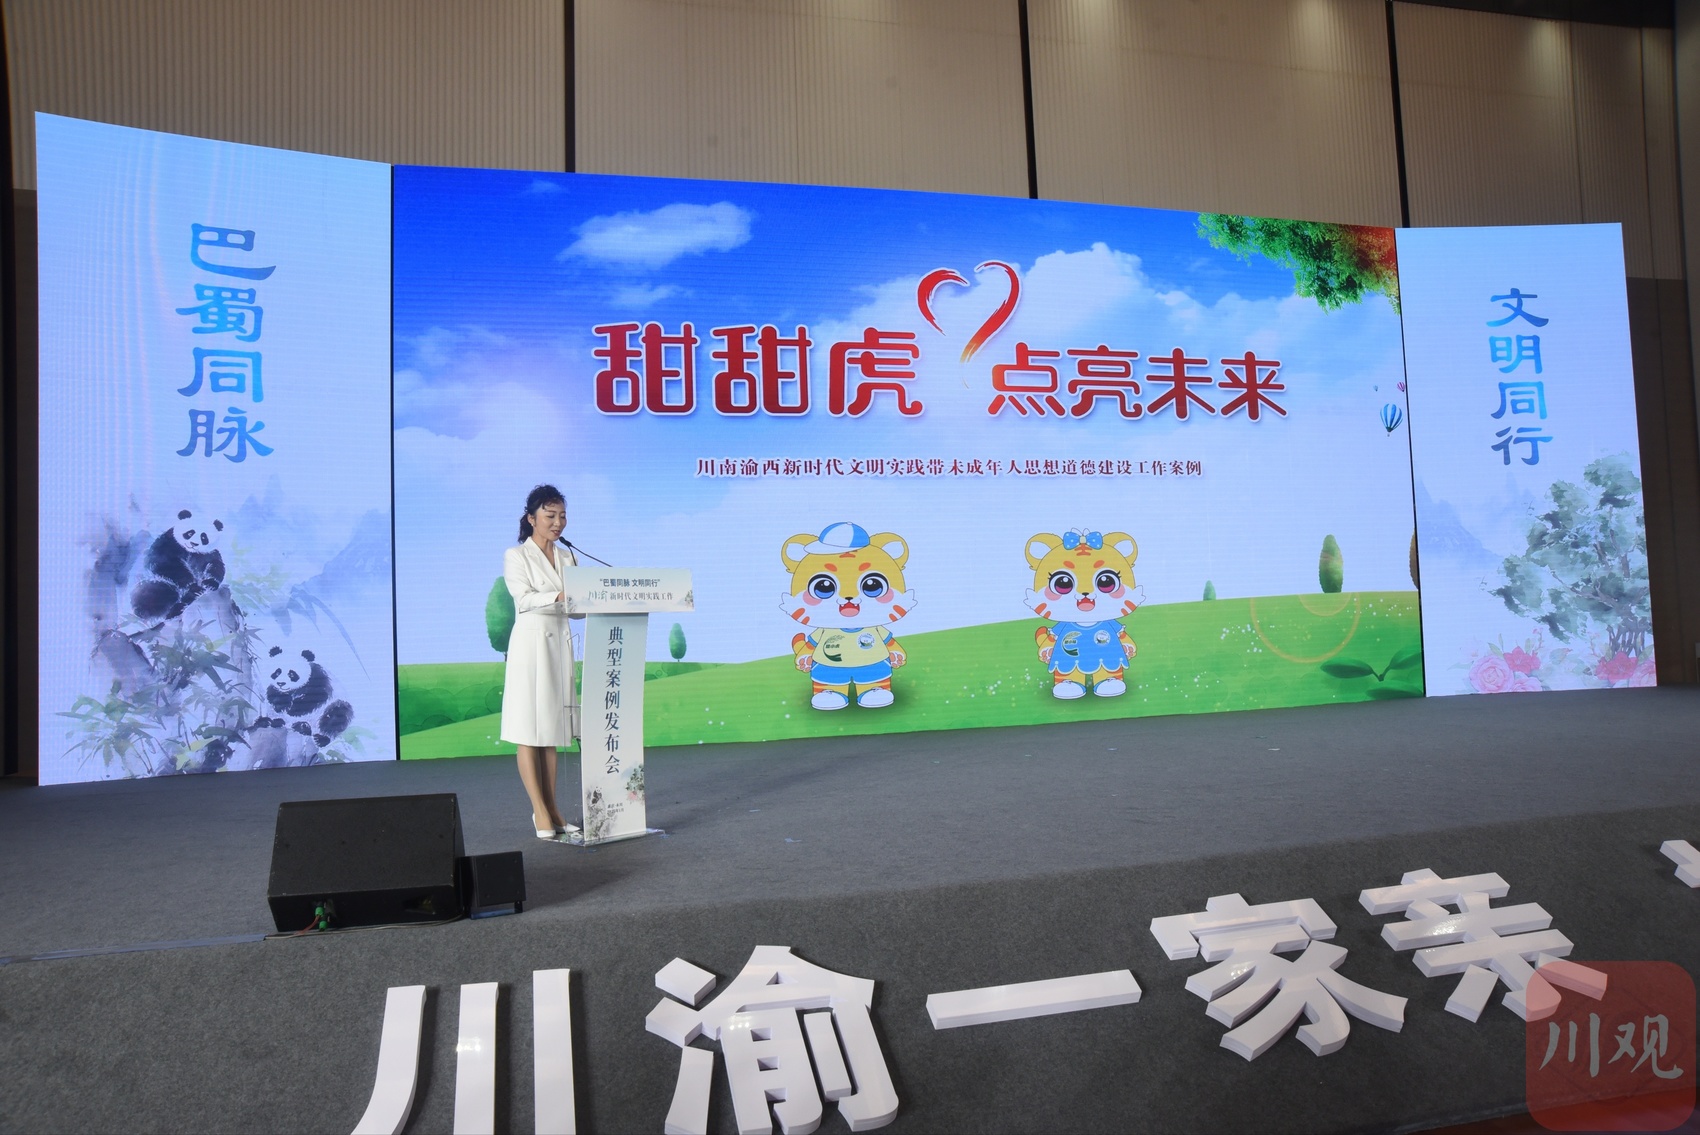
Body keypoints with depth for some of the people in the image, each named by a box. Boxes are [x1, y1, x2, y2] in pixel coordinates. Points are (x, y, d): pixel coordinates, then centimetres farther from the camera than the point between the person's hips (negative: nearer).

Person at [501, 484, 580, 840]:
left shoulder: (567, 557, 15)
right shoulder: (516, 556, -2)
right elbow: (524, 599, -17)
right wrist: (558, 596, -33)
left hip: (561, 644, 6)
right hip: (530, 643, -5)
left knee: (552, 729, 8)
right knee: (529, 732, -4)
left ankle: (551, 808, 13)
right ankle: (540, 811, 0)